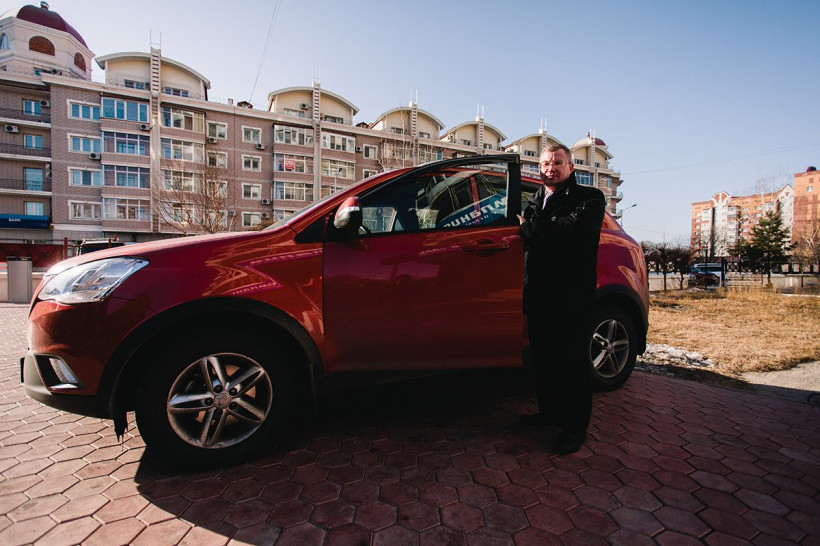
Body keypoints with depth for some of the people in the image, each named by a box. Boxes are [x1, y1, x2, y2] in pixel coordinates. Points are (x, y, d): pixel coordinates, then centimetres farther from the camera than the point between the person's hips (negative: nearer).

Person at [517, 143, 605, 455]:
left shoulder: (589, 198, -1)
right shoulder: (534, 203, 19)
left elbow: (570, 230, -21)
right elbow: (525, 242, 14)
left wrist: (528, 227, -9)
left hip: (572, 297, -6)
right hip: (539, 296, 6)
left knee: (573, 362, 3)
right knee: (543, 359, 15)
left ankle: (575, 427, 19)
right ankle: (550, 412, 34)